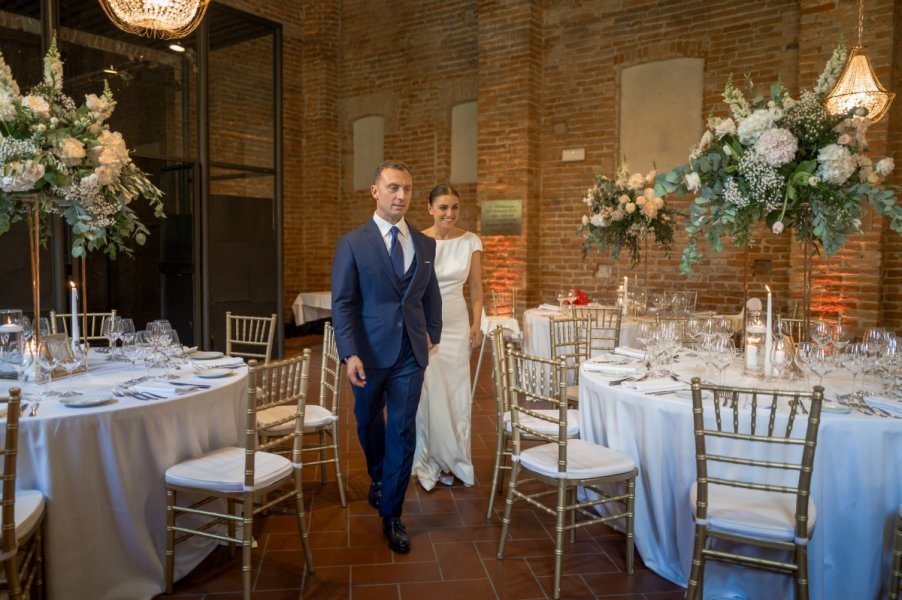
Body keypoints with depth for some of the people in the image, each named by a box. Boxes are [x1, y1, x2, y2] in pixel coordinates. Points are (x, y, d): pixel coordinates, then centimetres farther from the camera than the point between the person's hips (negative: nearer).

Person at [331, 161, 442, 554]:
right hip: (370, 351, -1)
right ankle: (379, 480, 49)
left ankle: (391, 514, 16)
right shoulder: (352, 243, -6)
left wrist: (432, 333, 14)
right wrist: (349, 353, -18)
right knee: (369, 423, 19)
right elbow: (342, 303, -9)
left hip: (411, 353, 2)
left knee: (403, 432, 1)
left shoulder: (425, 244, 5)